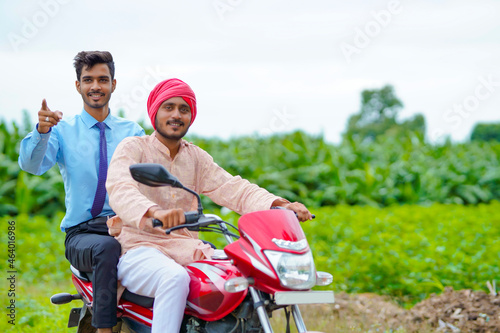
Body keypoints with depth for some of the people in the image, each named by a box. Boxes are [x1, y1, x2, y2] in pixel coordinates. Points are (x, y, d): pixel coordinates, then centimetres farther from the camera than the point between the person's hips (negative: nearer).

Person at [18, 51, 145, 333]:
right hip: (82, 232, -1)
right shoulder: (63, 130, 10)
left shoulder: (132, 132, 15)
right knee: (108, 248, -37)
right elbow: (31, 165, -9)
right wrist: (41, 131, -30)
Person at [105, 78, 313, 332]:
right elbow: (120, 190, -21)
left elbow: (232, 189, 4)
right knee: (175, 278, -37)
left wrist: (280, 205, -15)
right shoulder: (132, 148, 0)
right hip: (139, 249, -5)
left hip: (187, 249, 6)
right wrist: (155, 212, -44)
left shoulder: (196, 157, 18)